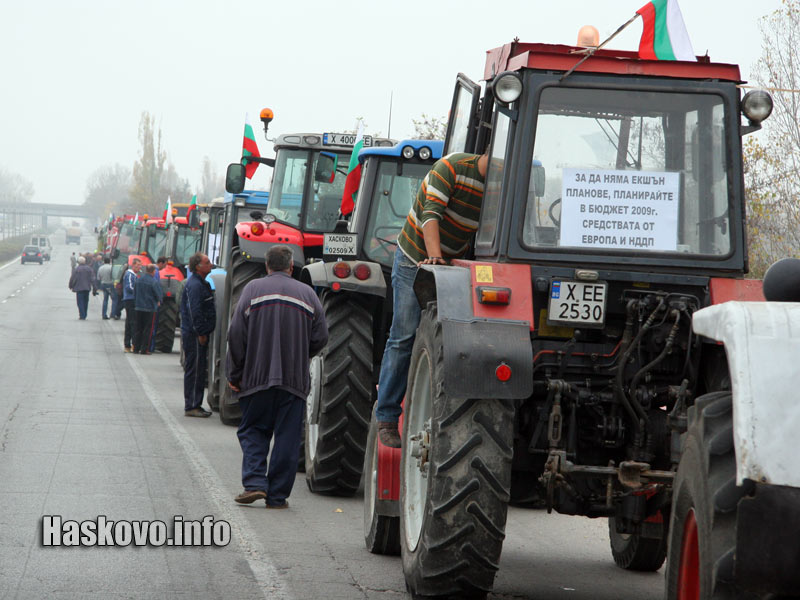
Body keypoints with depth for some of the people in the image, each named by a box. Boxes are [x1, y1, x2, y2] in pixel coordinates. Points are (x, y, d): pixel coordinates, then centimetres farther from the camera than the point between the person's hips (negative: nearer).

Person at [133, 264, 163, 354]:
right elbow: (159, 294, -11)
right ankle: (144, 349, 0)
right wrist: (158, 301, 10)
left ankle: (136, 348, 14)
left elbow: (134, 293, 11)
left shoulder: (138, 280, 3)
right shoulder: (153, 282, -15)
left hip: (139, 307, 5)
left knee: (138, 328, 13)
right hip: (150, 308, -5)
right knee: (148, 329, 2)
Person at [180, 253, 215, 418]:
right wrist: (201, 333, -20)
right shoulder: (194, 285, -16)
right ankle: (192, 406, -4)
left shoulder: (200, 283, 17)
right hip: (194, 335, -10)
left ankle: (194, 405, 19)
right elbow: (195, 311, -21)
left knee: (198, 370, 13)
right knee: (194, 371, -7)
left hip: (198, 335, 10)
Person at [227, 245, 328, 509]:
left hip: (257, 377, -1)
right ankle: (277, 495, 4)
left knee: (253, 431, 11)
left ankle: (254, 482, -6)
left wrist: (234, 374, 2)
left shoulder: (253, 289, 1)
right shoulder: (307, 294, 5)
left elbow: (236, 334, -5)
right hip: (294, 379, 1)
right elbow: (320, 338, 3)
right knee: (287, 437, 5)